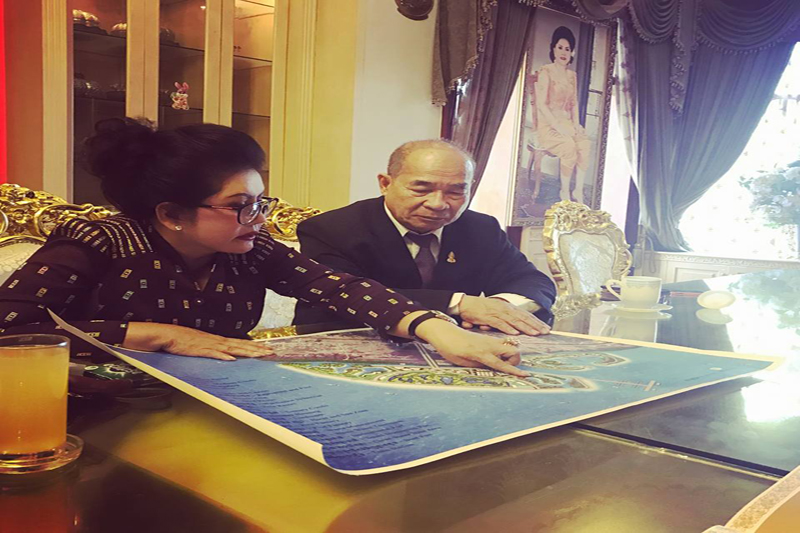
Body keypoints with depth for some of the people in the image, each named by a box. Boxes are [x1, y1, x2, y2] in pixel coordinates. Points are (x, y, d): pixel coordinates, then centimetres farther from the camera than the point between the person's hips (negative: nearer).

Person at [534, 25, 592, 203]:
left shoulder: (572, 75, 17)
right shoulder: (545, 72, -4)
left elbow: (574, 103, 18)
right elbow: (542, 105, -12)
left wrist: (576, 124, -1)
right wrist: (558, 127, -19)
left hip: (567, 123, 6)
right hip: (548, 126, -6)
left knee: (585, 145, -24)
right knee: (569, 146, -32)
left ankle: (578, 190, -19)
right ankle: (565, 192, -18)